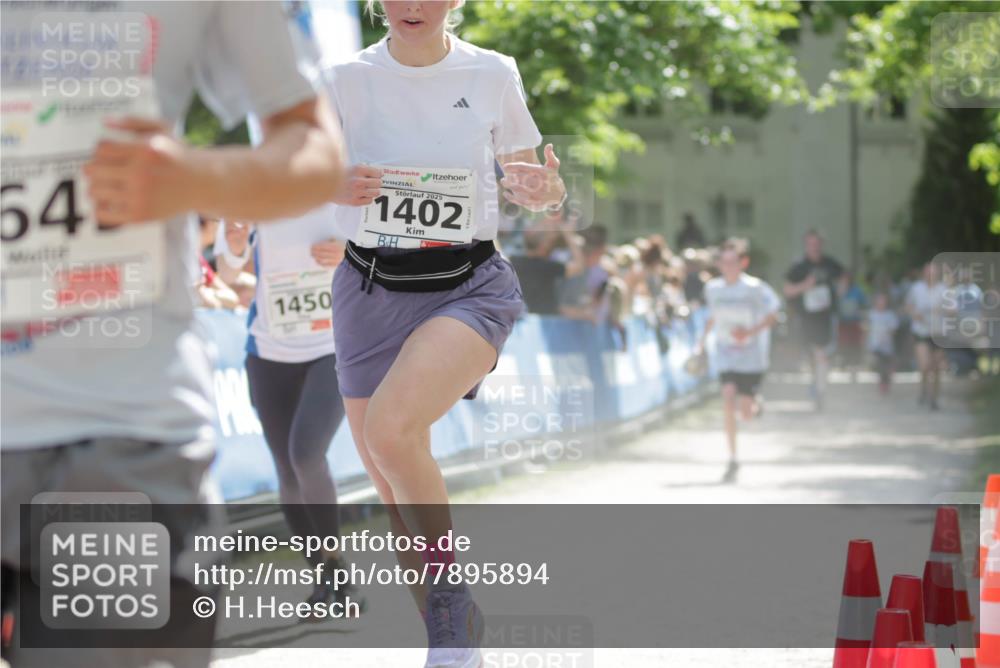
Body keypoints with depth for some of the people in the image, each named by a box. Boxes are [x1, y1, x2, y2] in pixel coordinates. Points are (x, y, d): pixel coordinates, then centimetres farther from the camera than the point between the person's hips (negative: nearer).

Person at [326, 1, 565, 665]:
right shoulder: (347, 79, 0)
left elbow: (523, 181, 11)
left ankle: (452, 604, -13)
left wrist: (546, 190, -14)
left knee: (390, 429, -30)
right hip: (371, 292, 3)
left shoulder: (494, 75, -2)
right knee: (396, 493, 5)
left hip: (469, 287, -3)